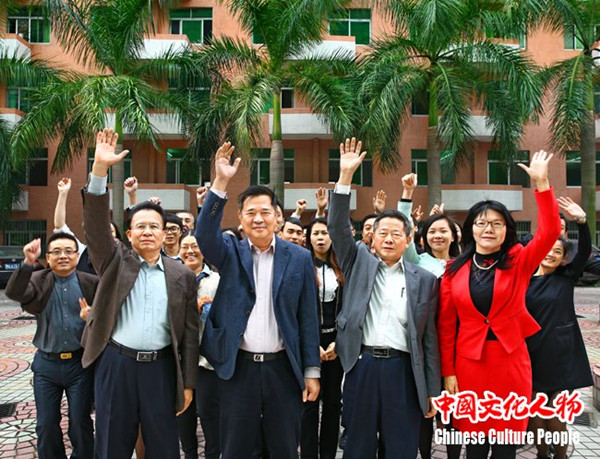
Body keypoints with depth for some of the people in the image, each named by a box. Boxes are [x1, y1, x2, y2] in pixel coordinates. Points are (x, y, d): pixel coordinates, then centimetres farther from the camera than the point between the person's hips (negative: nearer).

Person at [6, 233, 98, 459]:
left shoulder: (91, 283, -4)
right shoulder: (38, 280, -1)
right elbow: (14, 293, -21)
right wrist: (28, 263, -33)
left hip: (80, 363, -1)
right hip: (46, 364, 2)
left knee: (81, 423, 9)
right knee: (46, 424, 12)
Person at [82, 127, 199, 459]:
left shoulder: (182, 276, 4)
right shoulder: (116, 263, 4)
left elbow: (189, 332, 4)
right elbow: (95, 226, -12)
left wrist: (188, 383, 2)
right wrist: (100, 168, -23)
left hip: (161, 367, 0)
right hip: (116, 363, 0)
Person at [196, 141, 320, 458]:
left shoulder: (299, 257, 2)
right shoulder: (231, 252, 3)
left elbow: (308, 318, 3)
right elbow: (204, 235, -19)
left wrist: (311, 371, 1)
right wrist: (220, 183, -27)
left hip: (283, 368, 0)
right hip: (239, 368, 0)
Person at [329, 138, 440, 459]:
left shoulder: (424, 280, 7)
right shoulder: (359, 263, 8)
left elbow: (429, 337, 7)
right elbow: (338, 228, -4)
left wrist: (432, 391, 5)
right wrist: (346, 176, -12)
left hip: (403, 370, 0)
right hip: (362, 366, 0)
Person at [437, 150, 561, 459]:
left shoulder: (519, 263, -1)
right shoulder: (455, 271, 0)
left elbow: (549, 232, -17)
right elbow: (446, 325, 2)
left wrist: (541, 183, -24)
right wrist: (447, 372, -1)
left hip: (510, 361, -1)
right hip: (469, 363, 1)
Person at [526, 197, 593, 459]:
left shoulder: (566, 278, 1)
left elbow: (585, 250, -14)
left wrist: (581, 221, -27)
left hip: (561, 354, -1)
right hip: (532, 354, 1)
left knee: (556, 417, -2)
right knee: (536, 413, 9)